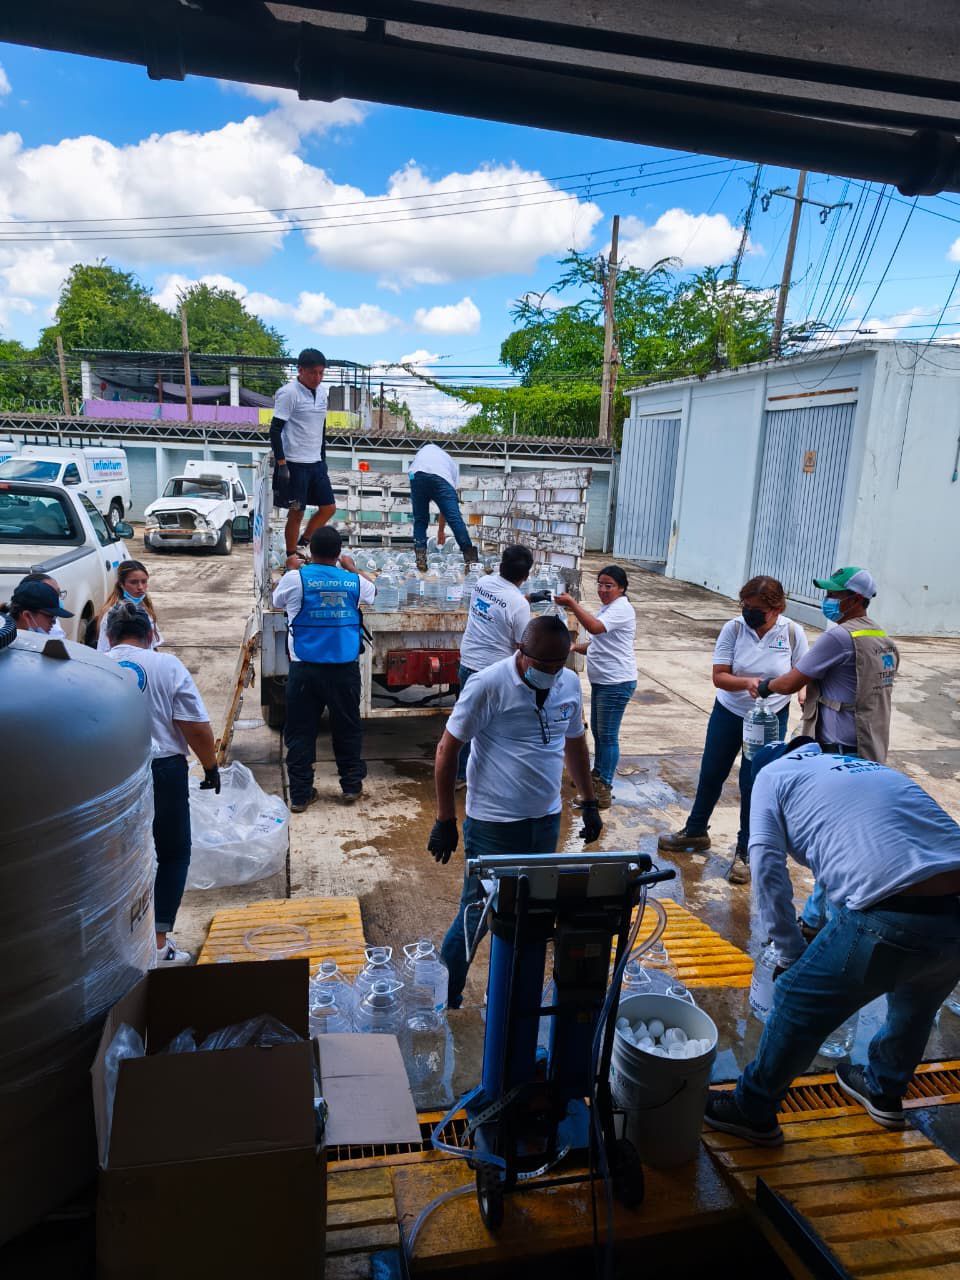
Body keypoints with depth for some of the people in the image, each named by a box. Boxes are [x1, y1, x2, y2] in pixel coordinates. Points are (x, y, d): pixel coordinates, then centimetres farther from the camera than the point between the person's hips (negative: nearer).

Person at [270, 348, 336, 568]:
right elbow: (275, 430, -13)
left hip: (316, 462, 7)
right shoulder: (289, 393, -12)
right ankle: (291, 556, 15)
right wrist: (281, 464, -18)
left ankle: (302, 545, 23)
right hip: (295, 463, -7)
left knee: (328, 507, 8)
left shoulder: (322, 393, 10)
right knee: (296, 512, 0)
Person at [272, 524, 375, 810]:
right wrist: (352, 568, 38)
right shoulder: (355, 581, 0)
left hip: (305, 668, -1)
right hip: (345, 668, 2)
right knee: (347, 727, 16)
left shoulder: (295, 578, -6)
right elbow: (371, 591, 24)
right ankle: (351, 785, 26)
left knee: (300, 731, 8)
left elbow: (276, 601, 14)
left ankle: (300, 793, 13)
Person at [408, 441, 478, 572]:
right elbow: (446, 503, 36)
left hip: (417, 474, 1)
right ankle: (470, 558, 0)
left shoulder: (426, 449, 41)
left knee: (420, 519, 15)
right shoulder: (452, 464, 37)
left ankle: (420, 558, 9)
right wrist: (441, 529, 43)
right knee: (455, 519, 1)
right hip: (442, 478, -1)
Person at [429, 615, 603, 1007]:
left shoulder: (570, 684, 1)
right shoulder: (488, 685, -17)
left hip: (546, 821, 6)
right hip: (494, 825, -5)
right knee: (475, 915, 4)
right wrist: (444, 820, -11)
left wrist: (590, 802, 16)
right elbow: (447, 750, -12)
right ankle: (444, 998, 24)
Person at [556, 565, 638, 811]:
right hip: (600, 680, 10)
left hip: (617, 683, -10)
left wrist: (572, 604, -34)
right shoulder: (606, 608, 15)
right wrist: (575, 647, 8)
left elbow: (595, 627, -34)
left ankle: (604, 788, 6)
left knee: (607, 735, -3)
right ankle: (597, 775, 34)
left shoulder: (621, 608, -17)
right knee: (597, 731, 19)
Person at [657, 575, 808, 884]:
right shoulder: (733, 628, -14)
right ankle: (695, 832, 38)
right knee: (711, 774, 15)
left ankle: (745, 852, 21)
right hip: (728, 713, 2)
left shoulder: (792, 633, -13)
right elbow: (719, 676, -15)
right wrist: (747, 682, -32)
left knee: (753, 785, 1)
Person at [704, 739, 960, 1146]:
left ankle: (753, 1112, 32)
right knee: (916, 1003, 34)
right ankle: (884, 1092, 57)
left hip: (892, 920, -7)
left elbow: (767, 867, 3)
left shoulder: (772, 774, 12)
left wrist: (789, 955, 12)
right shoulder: (869, 765, 30)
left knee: (797, 1004, 14)